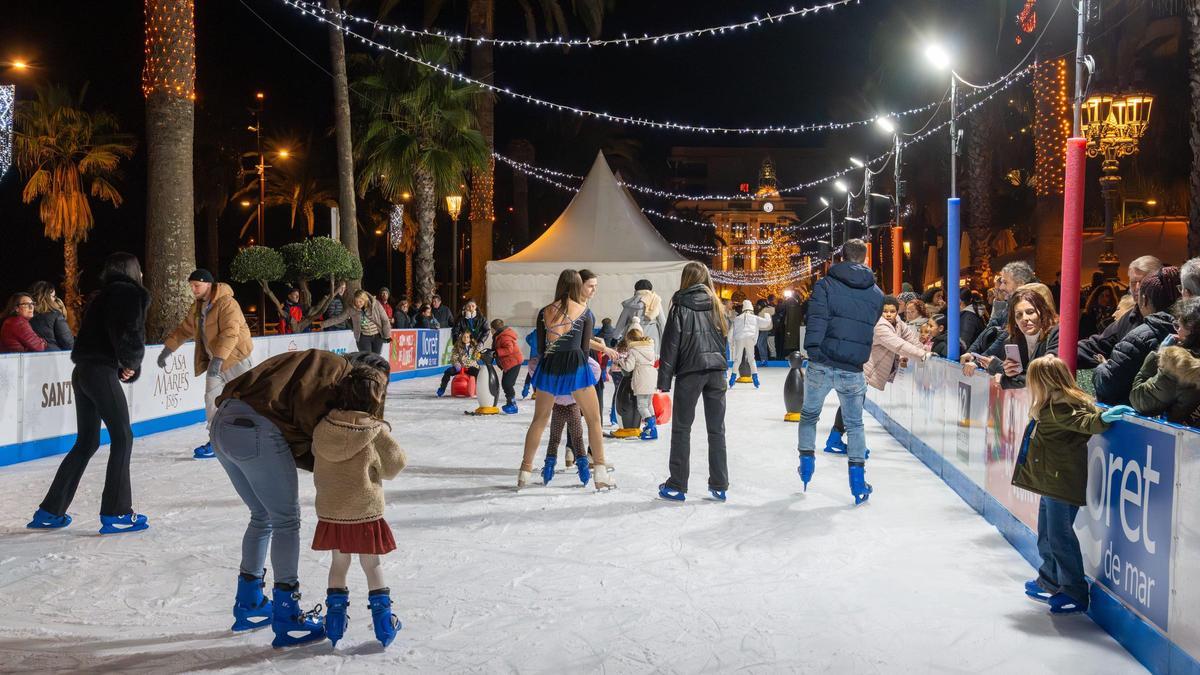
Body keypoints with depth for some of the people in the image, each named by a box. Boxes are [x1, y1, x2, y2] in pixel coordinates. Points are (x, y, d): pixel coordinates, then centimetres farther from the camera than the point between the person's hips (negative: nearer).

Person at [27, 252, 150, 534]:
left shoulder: (103, 296, 23)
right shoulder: (130, 293, -4)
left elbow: (96, 335, 16)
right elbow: (130, 335, -18)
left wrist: (124, 367, 3)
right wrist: (132, 363, 1)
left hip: (83, 371, 9)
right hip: (102, 372, -9)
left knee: (86, 443, 15)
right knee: (122, 438, -2)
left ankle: (49, 512, 18)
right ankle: (116, 514, -2)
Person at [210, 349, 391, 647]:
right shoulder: (338, 367, 0)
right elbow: (307, 406, -16)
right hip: (256, 430, -10)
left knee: (263, 517, 23)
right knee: (286, 521, 2)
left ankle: (249, 605, 36)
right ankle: (287, 619, 9)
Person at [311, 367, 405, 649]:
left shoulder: (322, 428, -7)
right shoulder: (378, 432, -16)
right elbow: (395, 464, -5)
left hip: (330, 511, 3)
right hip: (365, 512, -3)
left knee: (338, 564, 19)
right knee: (372, 564, 12)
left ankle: (335, 617, 20)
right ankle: (383, 620, 14)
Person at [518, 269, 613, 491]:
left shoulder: (544, 312, 5)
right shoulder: (585, 312, 1)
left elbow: (540, 348, 7)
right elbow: (585, 347, 3)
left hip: (549, 366, 3)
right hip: (575, 365, -2)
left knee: (539, 420, 14)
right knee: (594, 420, 9)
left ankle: (525, 472, 16)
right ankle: (600, 474, 7)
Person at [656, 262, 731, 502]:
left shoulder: (681, 306, -4)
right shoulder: (716, 305, 9)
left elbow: (671, 344, -6)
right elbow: (724, 338, 13)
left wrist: (664, 380, -5)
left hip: (690, 371, -4)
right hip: (716, 370, 4)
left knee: (681, 428, 4)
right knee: (716, 429, 8)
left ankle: (677, 486, 7)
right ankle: (719, 486, 11)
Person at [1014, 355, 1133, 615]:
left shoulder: (1061, 408, -19)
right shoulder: (1050, 407, 11)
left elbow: (1086, 422, -35)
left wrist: (1102, 417, -50)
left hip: (1063, 483, -11)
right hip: (1051, 483, 11)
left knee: (1060, 537, -4)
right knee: (1046, 535, 22)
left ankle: (1075, 593, 5)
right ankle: (1049, 581, 38)